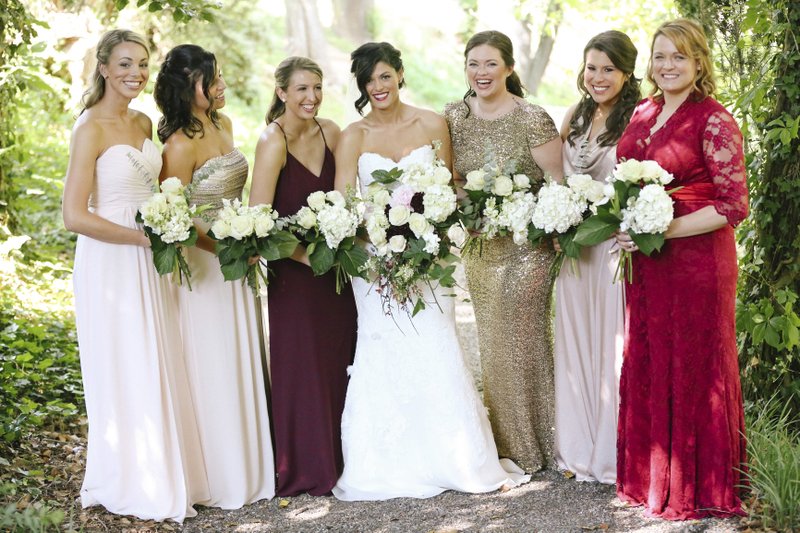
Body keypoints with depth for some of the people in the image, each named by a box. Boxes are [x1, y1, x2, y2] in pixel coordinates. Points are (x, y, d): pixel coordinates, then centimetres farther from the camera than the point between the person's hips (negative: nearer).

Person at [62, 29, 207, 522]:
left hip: (148, 264, 7)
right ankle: (130, 487, 18)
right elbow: (75, 215, -19)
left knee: (161, 372, 13)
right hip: (110, 264, -7)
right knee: (125, 377, 2)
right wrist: (145, 237, -18)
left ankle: (165, 477, 27)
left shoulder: (144, 123, 10)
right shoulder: (91, 128, -14)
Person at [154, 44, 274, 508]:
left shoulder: (223, 124, 6)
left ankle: (250, 465, 29)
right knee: (214, 370, 1)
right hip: (203, 263, -8)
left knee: (243, 363, 16)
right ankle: (220, 477, 15)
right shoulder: (181, 144, -19)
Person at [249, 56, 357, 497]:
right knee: (302, 369, 2)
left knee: (341, 363, 11)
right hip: (294, 271, -6)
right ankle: (306, 470, 17)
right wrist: (306, 254, -20)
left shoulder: (329, 132, 5)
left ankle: (339, 458, 26)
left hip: (335, 266, 6)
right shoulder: (273, 141, -14)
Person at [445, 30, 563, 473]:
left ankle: (536, 446, 17)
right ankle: (504, 441, 27)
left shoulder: (532, 119, -13)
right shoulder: (454, 116, 2)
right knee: (492, 341, 13)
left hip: (527, 244, -5)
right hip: (479, 246, 5)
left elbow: (558, 183, -10)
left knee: (526, 337, 1)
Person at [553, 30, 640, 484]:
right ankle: (581, 449, 24)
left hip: (616, 246, -6)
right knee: (576, 342, 12)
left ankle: (614, 453, 13)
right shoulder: (576, 117, 11)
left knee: (613, 343, 0)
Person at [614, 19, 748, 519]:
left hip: (695, 258, -6)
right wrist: (624, 224, 3)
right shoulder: (643, 113, 9)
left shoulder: (714, 121, -11)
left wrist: (661, 229, -19)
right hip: (645, 260, 6)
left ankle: (697, 487, 20)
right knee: (645, 364, 12)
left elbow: (734, 206, -15)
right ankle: (649, 475, 27)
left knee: (693, 367, 4)